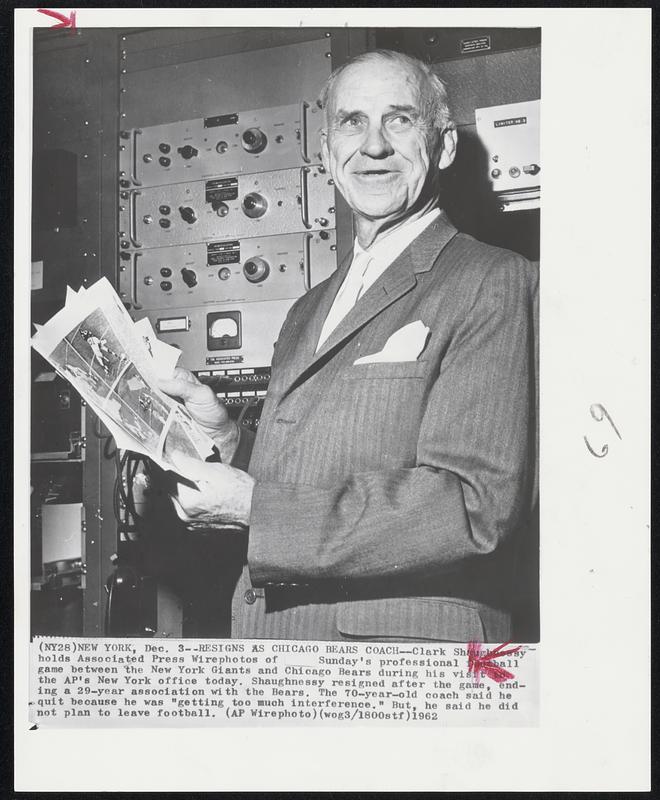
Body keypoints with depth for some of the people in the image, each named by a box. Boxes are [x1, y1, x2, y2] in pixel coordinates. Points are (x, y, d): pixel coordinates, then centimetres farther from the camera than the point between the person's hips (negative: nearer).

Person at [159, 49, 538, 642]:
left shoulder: (496, 283, -12)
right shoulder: (308, 313, 12)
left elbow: (478, 507, -22)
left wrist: (256, 508, -19)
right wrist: (228, 441, -6)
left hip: (403, 637, -6)